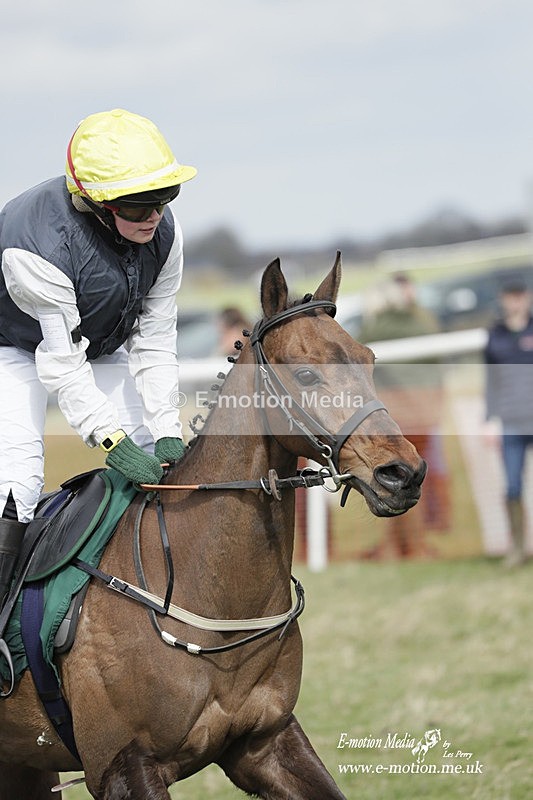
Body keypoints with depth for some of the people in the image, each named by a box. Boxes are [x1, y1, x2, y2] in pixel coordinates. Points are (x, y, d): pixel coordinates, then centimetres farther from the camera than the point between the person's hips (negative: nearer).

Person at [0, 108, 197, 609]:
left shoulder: (163, 233, -22)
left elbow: (153, 341, -15)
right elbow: (60, 362, -37)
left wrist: (167, 432, -22)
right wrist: (111, 439, -42)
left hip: (104, 347, 6)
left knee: (158, 457, -3)